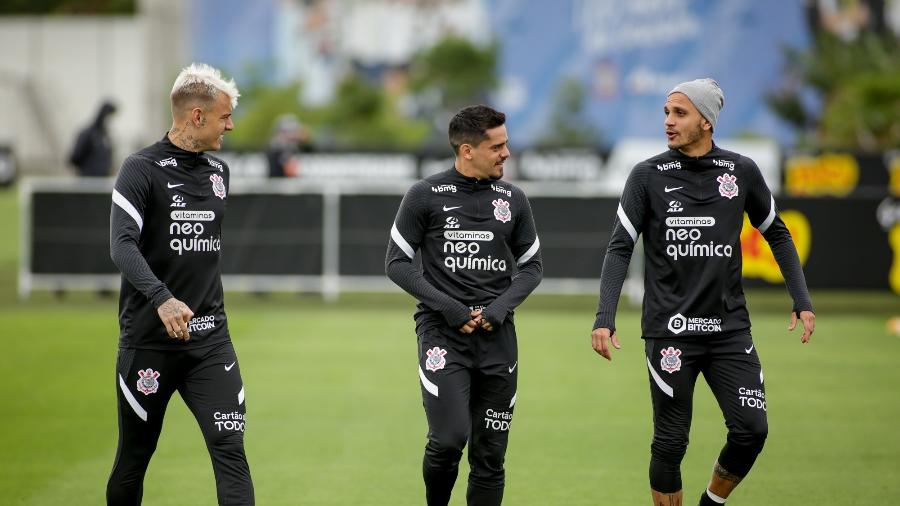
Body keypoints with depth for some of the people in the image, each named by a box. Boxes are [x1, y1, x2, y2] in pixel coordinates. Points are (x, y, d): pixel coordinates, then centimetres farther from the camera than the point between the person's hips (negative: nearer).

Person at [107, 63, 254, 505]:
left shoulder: (218, 171, 11)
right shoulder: (142, 169, -9)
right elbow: (122, 245, -22)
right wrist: (161, 299, -36)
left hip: (209, 337, 5)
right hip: (149, 338, -5)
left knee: (229, 450, -8)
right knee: (134, 457, 7)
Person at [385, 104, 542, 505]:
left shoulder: (512, 200, 7)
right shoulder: (425, 196, -3)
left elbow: (531, 266, 14)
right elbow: (397, 262, -1)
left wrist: (499, 308, -5)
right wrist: (448, 308, -11)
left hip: (496, 337, 4)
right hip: (442, 333, -4)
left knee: (490, 454, 4)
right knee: (449, 439, -17)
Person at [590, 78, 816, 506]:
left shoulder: (741, 172, 3)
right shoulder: (648, 175, -2)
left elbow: (777, 234, 15)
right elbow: (620, 248, -4)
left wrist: (801, 301, 8)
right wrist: (604, 319, -15)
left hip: (730, 327, 2)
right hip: (670, 330, -2)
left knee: (752, 430, -6)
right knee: (670, 442, -1)